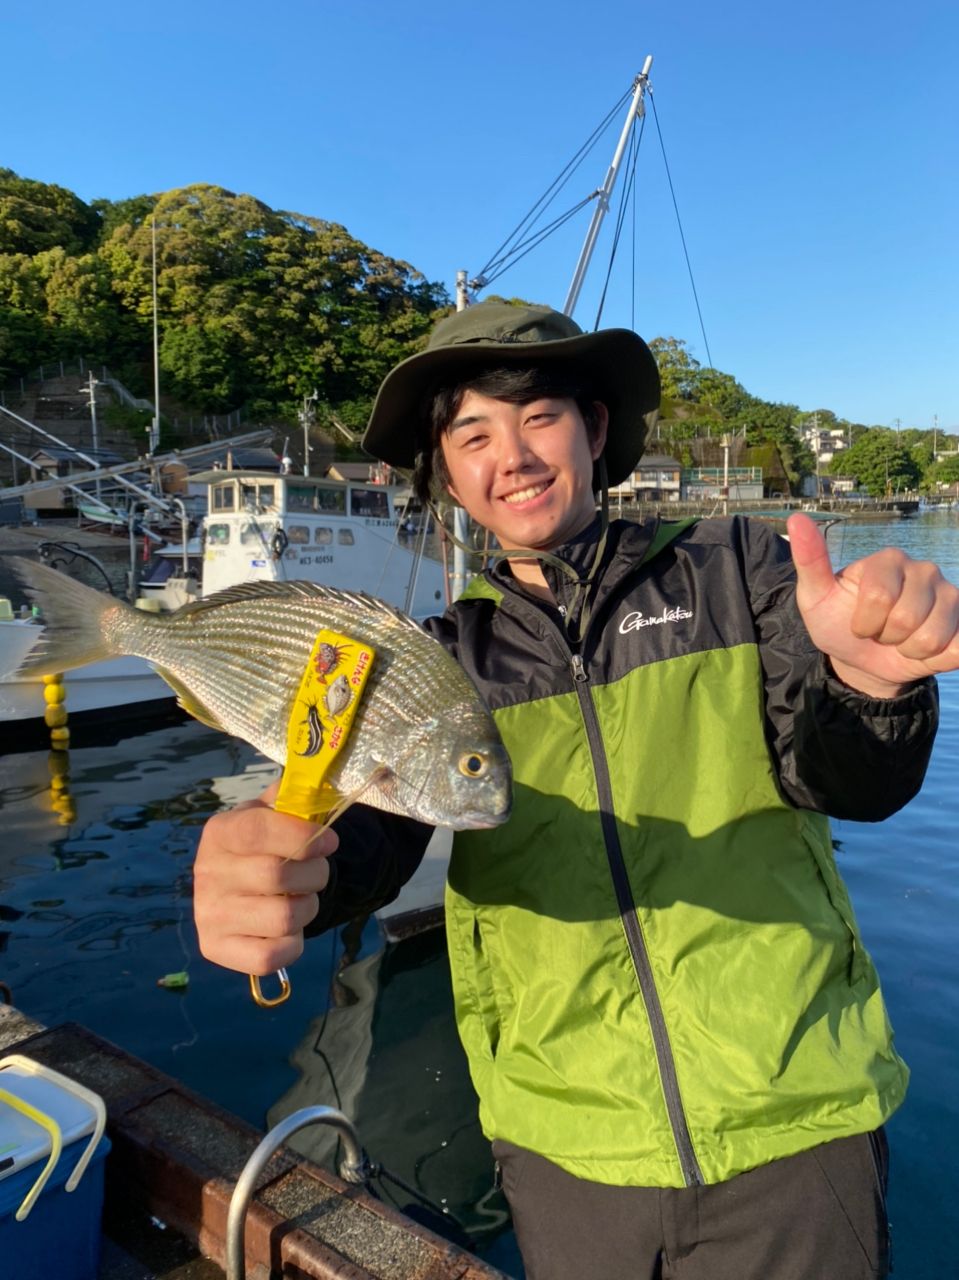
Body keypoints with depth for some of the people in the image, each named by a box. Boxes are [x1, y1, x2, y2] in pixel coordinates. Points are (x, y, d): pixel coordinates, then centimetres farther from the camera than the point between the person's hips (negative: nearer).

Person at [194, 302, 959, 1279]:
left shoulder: (735, 567, -3)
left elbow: (850, 782, -11)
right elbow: (369, 822, -13)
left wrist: (864, 681, -34)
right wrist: (273, 862, -37)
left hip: (793, 1127, -1)